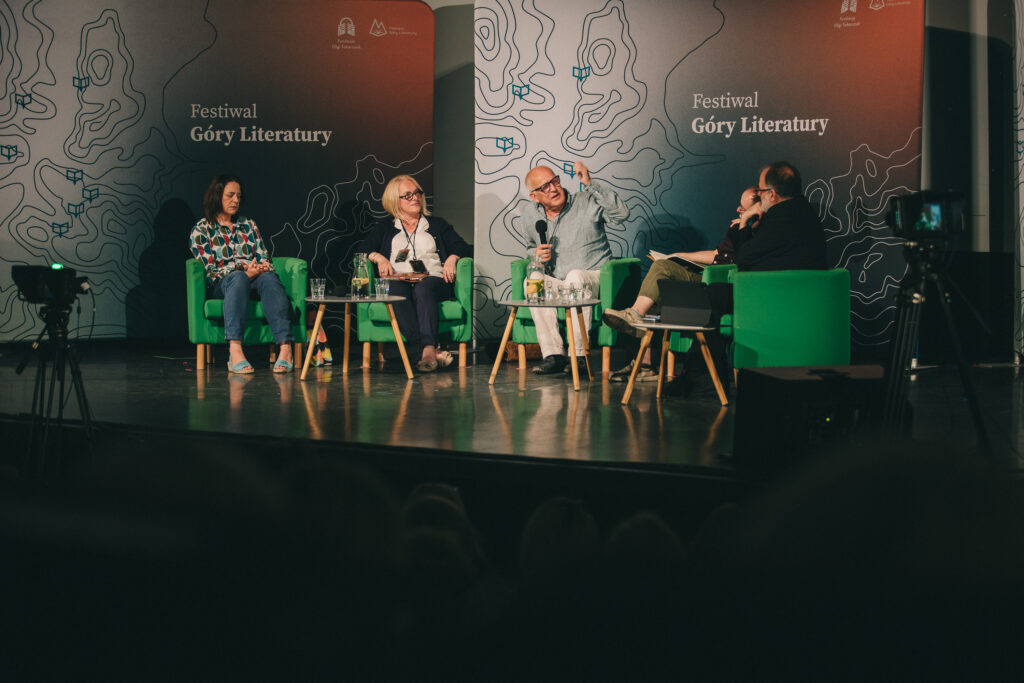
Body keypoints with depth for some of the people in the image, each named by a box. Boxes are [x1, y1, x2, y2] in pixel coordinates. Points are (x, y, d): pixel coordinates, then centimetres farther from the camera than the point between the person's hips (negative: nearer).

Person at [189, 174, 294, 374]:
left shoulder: (248, 225, 23)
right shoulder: (201, 230, 7)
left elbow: (264, 258, 17)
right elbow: (210, 270, -3)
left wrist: (264, 267, -9)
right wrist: (245, 272, -17)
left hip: (255, 280, 3)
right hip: (222, 286, -3)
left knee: (269, 278, -35)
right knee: (238, 277, -40)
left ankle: (285, 348, -53)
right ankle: (235, 351, -56)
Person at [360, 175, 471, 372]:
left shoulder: (437, 224, 27)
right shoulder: (385, 228, 27)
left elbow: (462, 246, 18)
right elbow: (364, 249, 15)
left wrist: (452, 258, -4)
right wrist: (379, 258, -6)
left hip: (432, 280, 0)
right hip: (398, 280, 0)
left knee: (423, 290, -38)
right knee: (396, 291, -38)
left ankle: (428, 350, -54)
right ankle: (433, 351, -51)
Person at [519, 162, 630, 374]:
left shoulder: (587, 202, -6)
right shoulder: (529, 214, 8)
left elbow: (622, 213, -22)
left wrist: (591, 184, -24)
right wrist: (536, 256, -1)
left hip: (593, 278, -4)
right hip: (554, 282, 4)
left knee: (575, 277, -37)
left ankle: (578, 355, -33)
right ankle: (553, 354, -29)